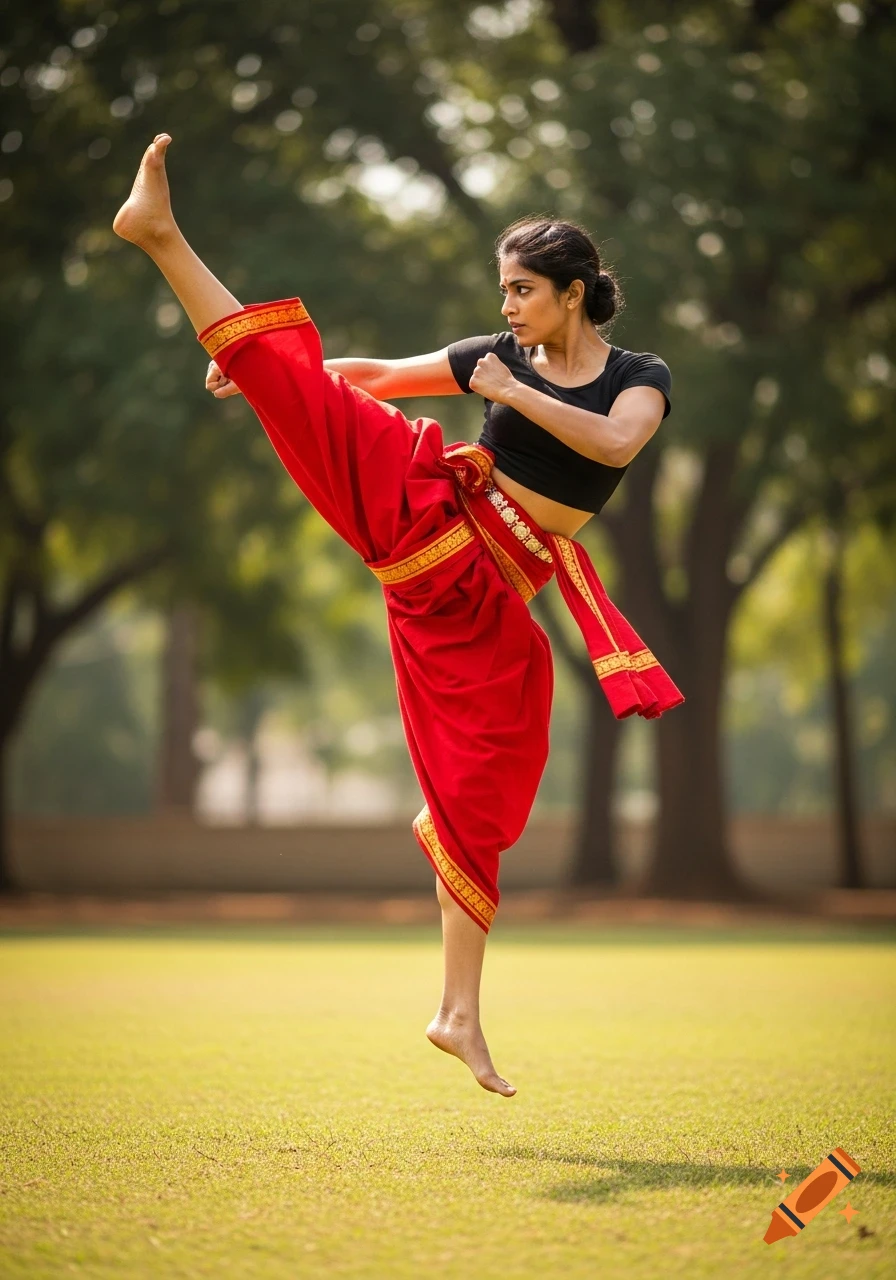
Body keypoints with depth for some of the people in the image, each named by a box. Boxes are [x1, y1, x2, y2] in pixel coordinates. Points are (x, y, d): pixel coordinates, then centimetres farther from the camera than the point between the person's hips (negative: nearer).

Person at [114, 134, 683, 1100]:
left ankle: (459, 1016, 6)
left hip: (492, 597, -1)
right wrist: (258, 366, 4)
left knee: (478, 803, 0)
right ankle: (162, 236, -29)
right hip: (425, 513, 1)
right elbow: (368, 376, 14)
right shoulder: (497, 358, 9)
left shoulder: (638, 377, 5)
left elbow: (616, 443, -18)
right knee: (299, 377, -20)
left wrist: (512, 394, -13)